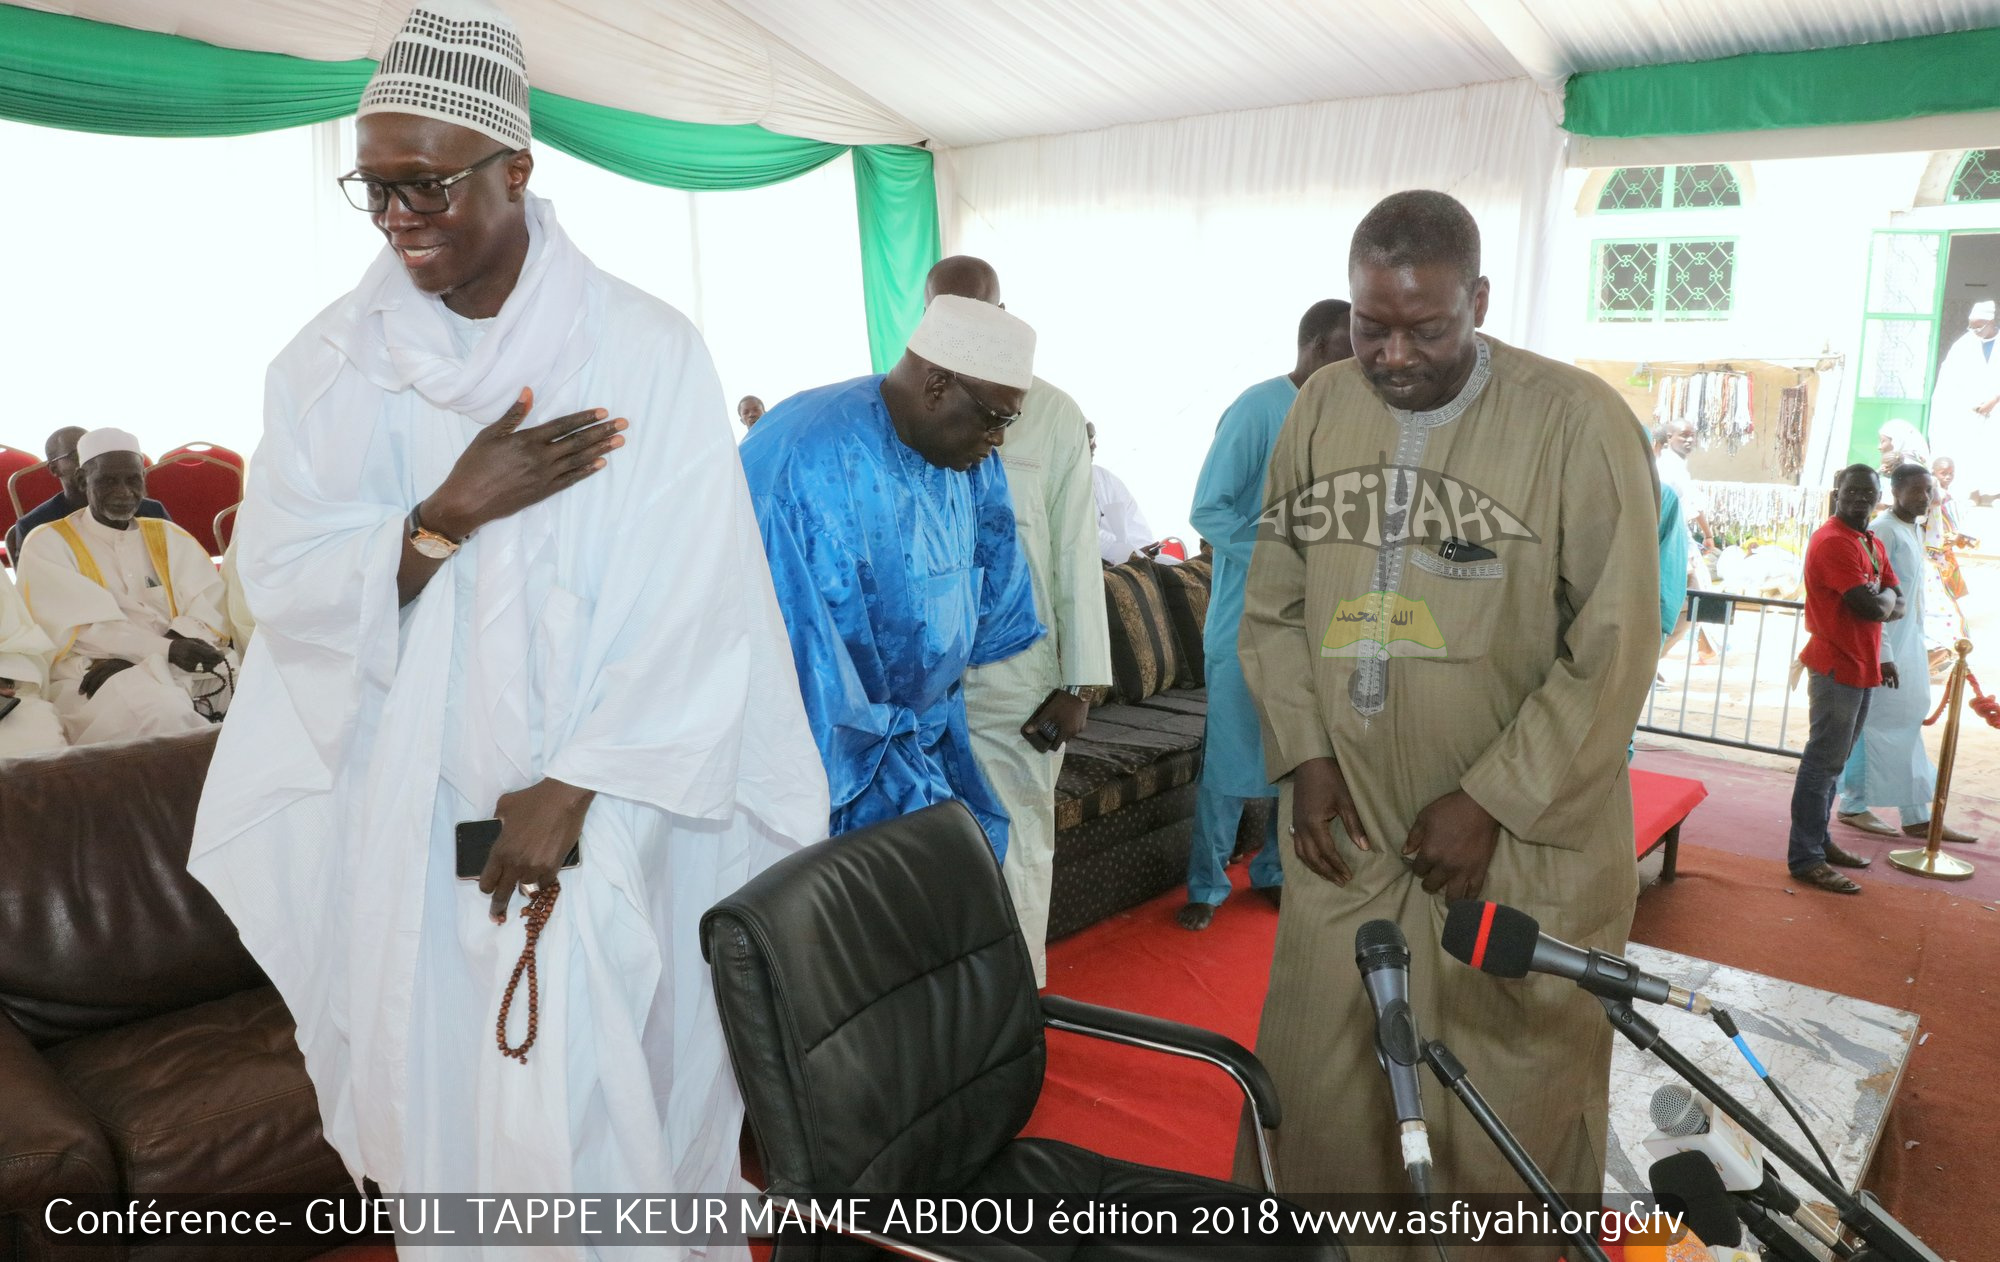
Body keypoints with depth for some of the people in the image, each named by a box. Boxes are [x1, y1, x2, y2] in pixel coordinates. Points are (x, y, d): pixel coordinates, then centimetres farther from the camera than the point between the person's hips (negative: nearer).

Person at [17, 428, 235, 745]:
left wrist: (129, 656, -14)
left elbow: (213, 604, 3)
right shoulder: (47, 544, 10)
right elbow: (82, 626, -6)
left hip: (185, 666, 3)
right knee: (161, 713, -38)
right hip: (94, 675, -3)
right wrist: (168, 648, -23)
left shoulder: (170, 536, 20)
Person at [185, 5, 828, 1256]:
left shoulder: (647, 351, -6)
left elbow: (694, 603, -10)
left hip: (609, 812, -2)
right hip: (408, 823, 3)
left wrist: (575, 788, -13)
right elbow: (285, 589, -1)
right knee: (443, 1095, 12)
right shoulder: (333, 363, 2)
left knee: (618, 1104, 4)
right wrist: (452, 512, -17)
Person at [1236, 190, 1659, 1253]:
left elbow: (1611, 655, -10)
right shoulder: (1321, 407, 3)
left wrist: (1489, 801, -12)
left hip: (1522, 840, -3)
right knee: (1315, 1089, 11)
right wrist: (1304, 753, -1)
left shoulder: (1578, 422, -10)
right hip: (1348, 832, 4)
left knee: (1512, 1121, 8)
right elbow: (1273, 603, 9)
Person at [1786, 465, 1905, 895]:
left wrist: (1882, 602, -7)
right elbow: (1871, 607, -21)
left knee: (1833, 762, 15)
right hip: (1837, 667, -9)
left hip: (1862, 667, 9)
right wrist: (1887, 595, -1)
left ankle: (1819, 841, 25)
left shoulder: (1873, 544, 15)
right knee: (1822, 762, -6)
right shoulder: (1833, 541, -16)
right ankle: (1805, 859, -2)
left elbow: (1898, 605, 13)